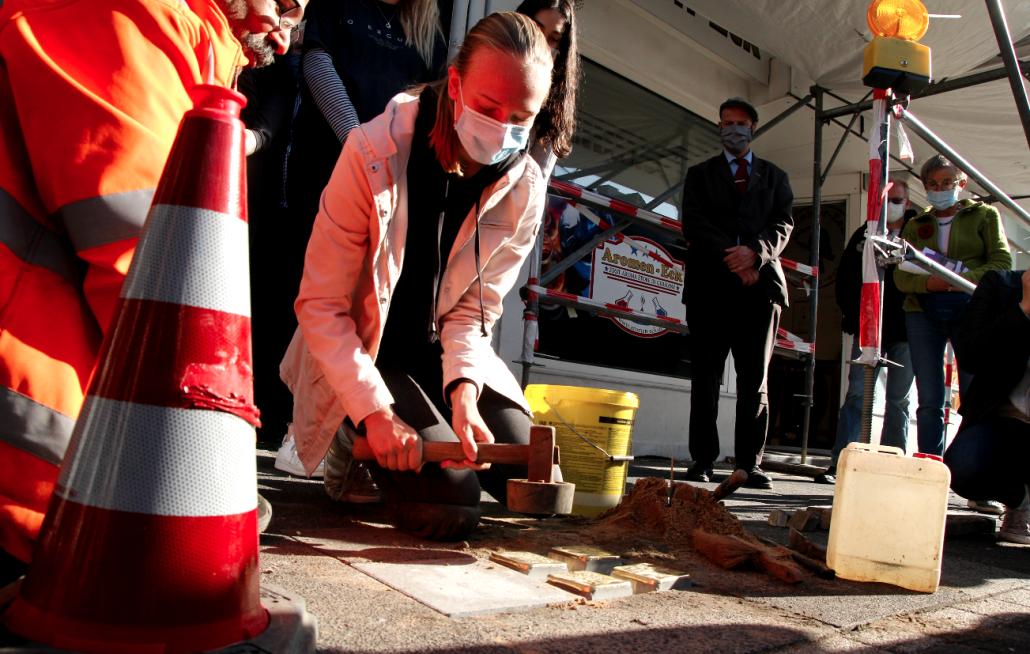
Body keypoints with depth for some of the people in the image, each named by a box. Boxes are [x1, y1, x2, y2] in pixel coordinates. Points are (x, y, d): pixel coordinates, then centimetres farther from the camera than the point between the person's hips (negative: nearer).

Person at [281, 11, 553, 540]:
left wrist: (463, 392, -25)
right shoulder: (373, 153, -22)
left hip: (441, 356, 5)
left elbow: (474, 310, -7)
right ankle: (359, 452, 12)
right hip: (360, 356, -4)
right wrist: (375, 411, -28)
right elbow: (320, 304, -20)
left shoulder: (524, 188, -11)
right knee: (451, 505, -20)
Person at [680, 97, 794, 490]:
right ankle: (702, 461, 4)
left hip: (759, 285, 1)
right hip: (710, 285, -1)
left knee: (755, 380, 0)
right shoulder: (700, 174, 17)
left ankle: (750, 463, 5)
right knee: (706, 378, 0)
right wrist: (731, 258, -11)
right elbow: (694, 224, 2)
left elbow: (783, 224, 6)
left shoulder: (774, 177, 20)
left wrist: (755, 252, -14)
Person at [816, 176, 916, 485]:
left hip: (905, 331, -1)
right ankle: (839, 465, -6)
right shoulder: (863, 234, 12)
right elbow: (844, 277, 13)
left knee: (898, 401, 5)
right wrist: (853, 315, 3)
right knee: (857, 395, -4)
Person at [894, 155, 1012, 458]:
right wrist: (929, 282, -15)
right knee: (929, 402, 0)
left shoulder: (984, 215, 12)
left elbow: (1002, 264, 0)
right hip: (923, 313, 2)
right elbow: (901, 276, 6)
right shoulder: (916, 225, 18)